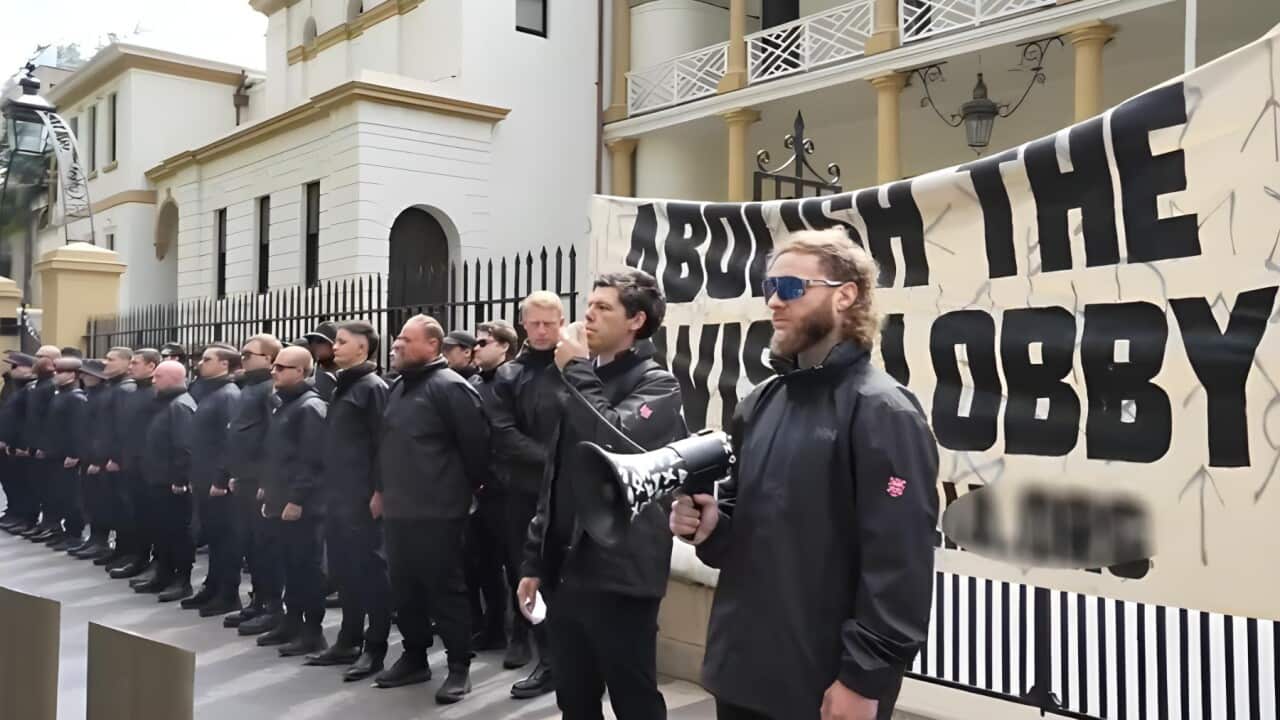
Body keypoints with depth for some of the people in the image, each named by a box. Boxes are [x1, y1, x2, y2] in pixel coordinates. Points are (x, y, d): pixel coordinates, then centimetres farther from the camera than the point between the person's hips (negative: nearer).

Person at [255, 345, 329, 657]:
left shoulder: (310, 407, -14)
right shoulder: (282, 403, 16)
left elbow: (312, 460, -19)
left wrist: (297, 499, -20)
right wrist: (267, 486, 19)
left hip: (301, 506, -9)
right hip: (279, 502, 9)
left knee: (306, 567, -2)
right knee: (287, 565, 15)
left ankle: (312, 631, 5)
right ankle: (291, 622, 26)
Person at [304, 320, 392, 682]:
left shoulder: (372, 387, -10)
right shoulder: (342, 387, 16)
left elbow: (381, 443, -15)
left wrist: (378, 492, -18)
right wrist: (327, 487, 16)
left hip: (362, 498, -9)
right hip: (337, 496, 9)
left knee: (370, 569, -2)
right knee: (344, 570, 14)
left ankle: (374, 647, 5)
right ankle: (348, 640, 24)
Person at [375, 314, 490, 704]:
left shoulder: (450, 387, -13)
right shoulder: (399, 387, 15)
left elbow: (475, 444, -15)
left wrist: (468, 490, -4)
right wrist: (384, 490, 19)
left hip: (437, 512, -8)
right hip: (399, 510, 8)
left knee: (445, 589, 0)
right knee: (404, 589, 15)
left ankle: (459, 667, 10)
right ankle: (414, 658, 29)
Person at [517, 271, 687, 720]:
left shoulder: (656, 385, -6)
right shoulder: (582, 384, 14)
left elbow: (613, 444, -26)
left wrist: (576, 371, -14)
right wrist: (536, 561, 15)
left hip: (619, 577, -7)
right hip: (565, 572, 7)